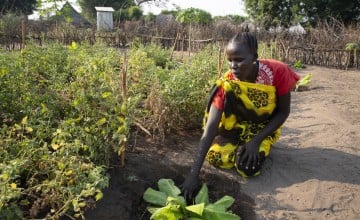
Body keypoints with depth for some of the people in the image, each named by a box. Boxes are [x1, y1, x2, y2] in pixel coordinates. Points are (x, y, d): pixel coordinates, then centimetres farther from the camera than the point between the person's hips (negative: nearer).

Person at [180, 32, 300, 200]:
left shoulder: (277, 71, -27)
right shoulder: (226, 83, -26)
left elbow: (283, 112, -12)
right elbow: (210, 128, -31)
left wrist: (256, 141, -23)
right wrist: (194, 174, -38)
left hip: (264, 127, -1)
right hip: (238, 124, 1)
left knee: (248, 167, -25)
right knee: (215, 157, -24)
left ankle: (262, 147, 7)